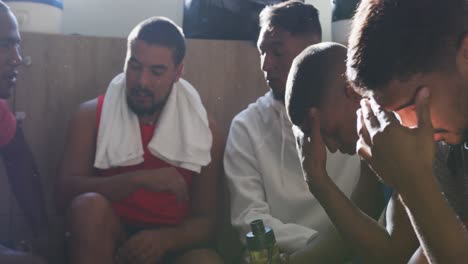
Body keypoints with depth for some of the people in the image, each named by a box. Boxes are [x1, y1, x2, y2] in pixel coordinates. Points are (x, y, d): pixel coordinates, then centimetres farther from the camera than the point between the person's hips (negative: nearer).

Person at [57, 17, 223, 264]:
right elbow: (64, 193, -11)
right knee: (90, 205, -31)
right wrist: (139, 179, -23)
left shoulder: (201, 127, 1)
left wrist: (164, 239, -23)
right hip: (106, 241, 2)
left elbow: (204, 221, -1)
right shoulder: (92, 115, 0)